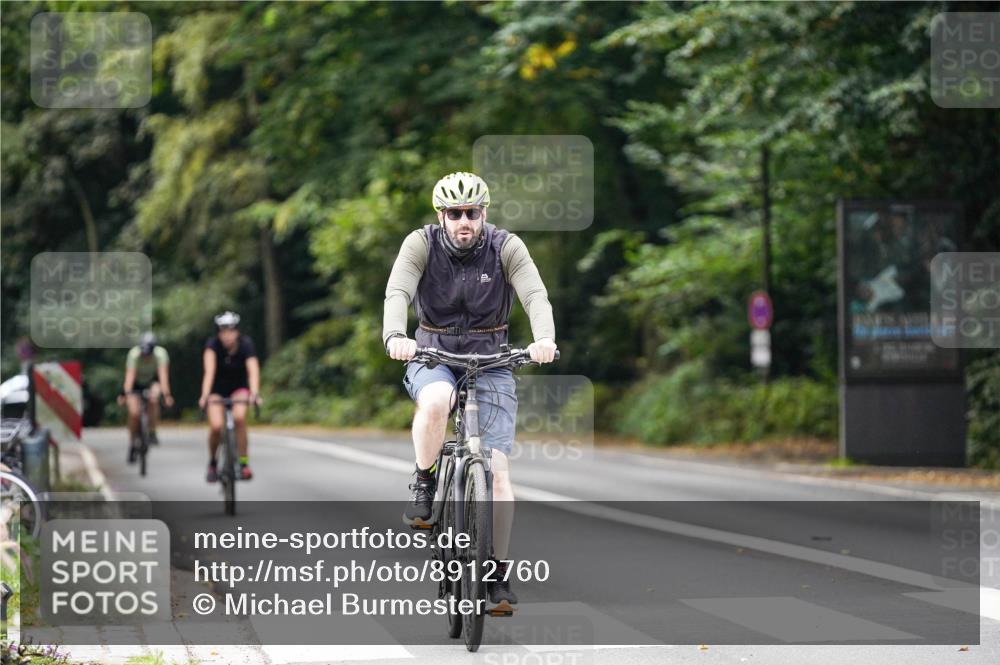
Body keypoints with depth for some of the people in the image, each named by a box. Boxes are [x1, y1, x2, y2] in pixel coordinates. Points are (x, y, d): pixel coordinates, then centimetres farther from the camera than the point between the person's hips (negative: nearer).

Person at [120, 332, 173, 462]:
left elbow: (163, 374, -39)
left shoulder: (161, 354, -30)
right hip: (136, 383, 0)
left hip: (152, 381, 0)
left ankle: (152, 432, -17)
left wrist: (166, 394, -52)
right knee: (134, 412, -16)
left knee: (154, 398, -32)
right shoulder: (134, 354, -31)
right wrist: (126, 394, -53)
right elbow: (130, 375, -40)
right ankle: (132, 443, 6)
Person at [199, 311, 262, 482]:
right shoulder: (213, 344, -22)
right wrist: (204, 395, -48)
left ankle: (244, 463, -18)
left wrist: (254, 394, -51)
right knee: (216, 426, -21)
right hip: (217, 389, 0)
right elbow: (209, 370, -34)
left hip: (239, 387, 0)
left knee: (239, 417, -29)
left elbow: (253, 370, -34)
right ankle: (212, 463, 7)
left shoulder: (246, 344, -21)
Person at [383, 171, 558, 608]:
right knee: (436, 401, -38)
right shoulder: (421, 244, -10)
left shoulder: (506, 247, -10)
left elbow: (536, 296, -24)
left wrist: (544, 338, -45)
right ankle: (424, 486, -12)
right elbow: (397, 292, -25)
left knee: (498, 466, -10)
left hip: (490, 361, 1)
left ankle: (498, 572, 1)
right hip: (433, 358, -1)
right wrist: (395, 336, -46)